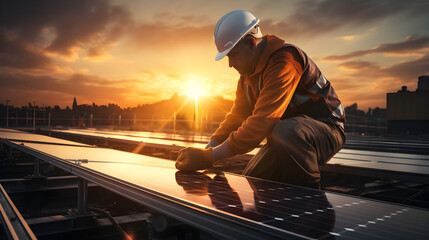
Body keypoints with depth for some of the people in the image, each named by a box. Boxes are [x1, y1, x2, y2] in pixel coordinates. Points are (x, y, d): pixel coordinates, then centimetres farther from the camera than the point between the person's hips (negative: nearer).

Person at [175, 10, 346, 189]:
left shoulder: (284, 61, -25)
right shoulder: (247, 75, 6)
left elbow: (261, 122, -34)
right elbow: (236, 117, 8)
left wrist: (210, 156, -33)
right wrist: (207, 150, -7)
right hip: (286, 140, 8)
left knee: (285, 132, -39)